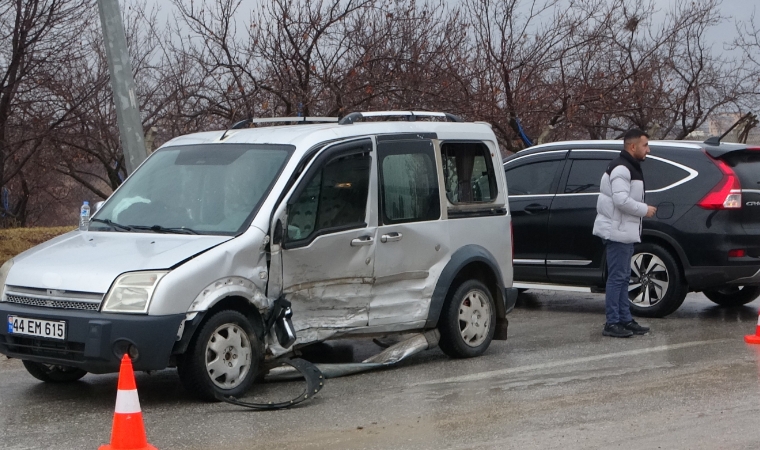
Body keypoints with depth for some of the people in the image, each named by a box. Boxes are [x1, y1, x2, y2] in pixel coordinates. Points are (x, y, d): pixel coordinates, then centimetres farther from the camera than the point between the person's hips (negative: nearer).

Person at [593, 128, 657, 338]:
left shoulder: (630, 168, 18)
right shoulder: (621, 168, -16)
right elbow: (621, 200, -25)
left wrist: (643, 209, 10)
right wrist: (645, 210, -15)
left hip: (625, 232, 11)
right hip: (618, 232, -11)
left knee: (623, 278, 13)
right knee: (617, 277, -9)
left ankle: (625, 320, 19)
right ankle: (612, 324, -6)